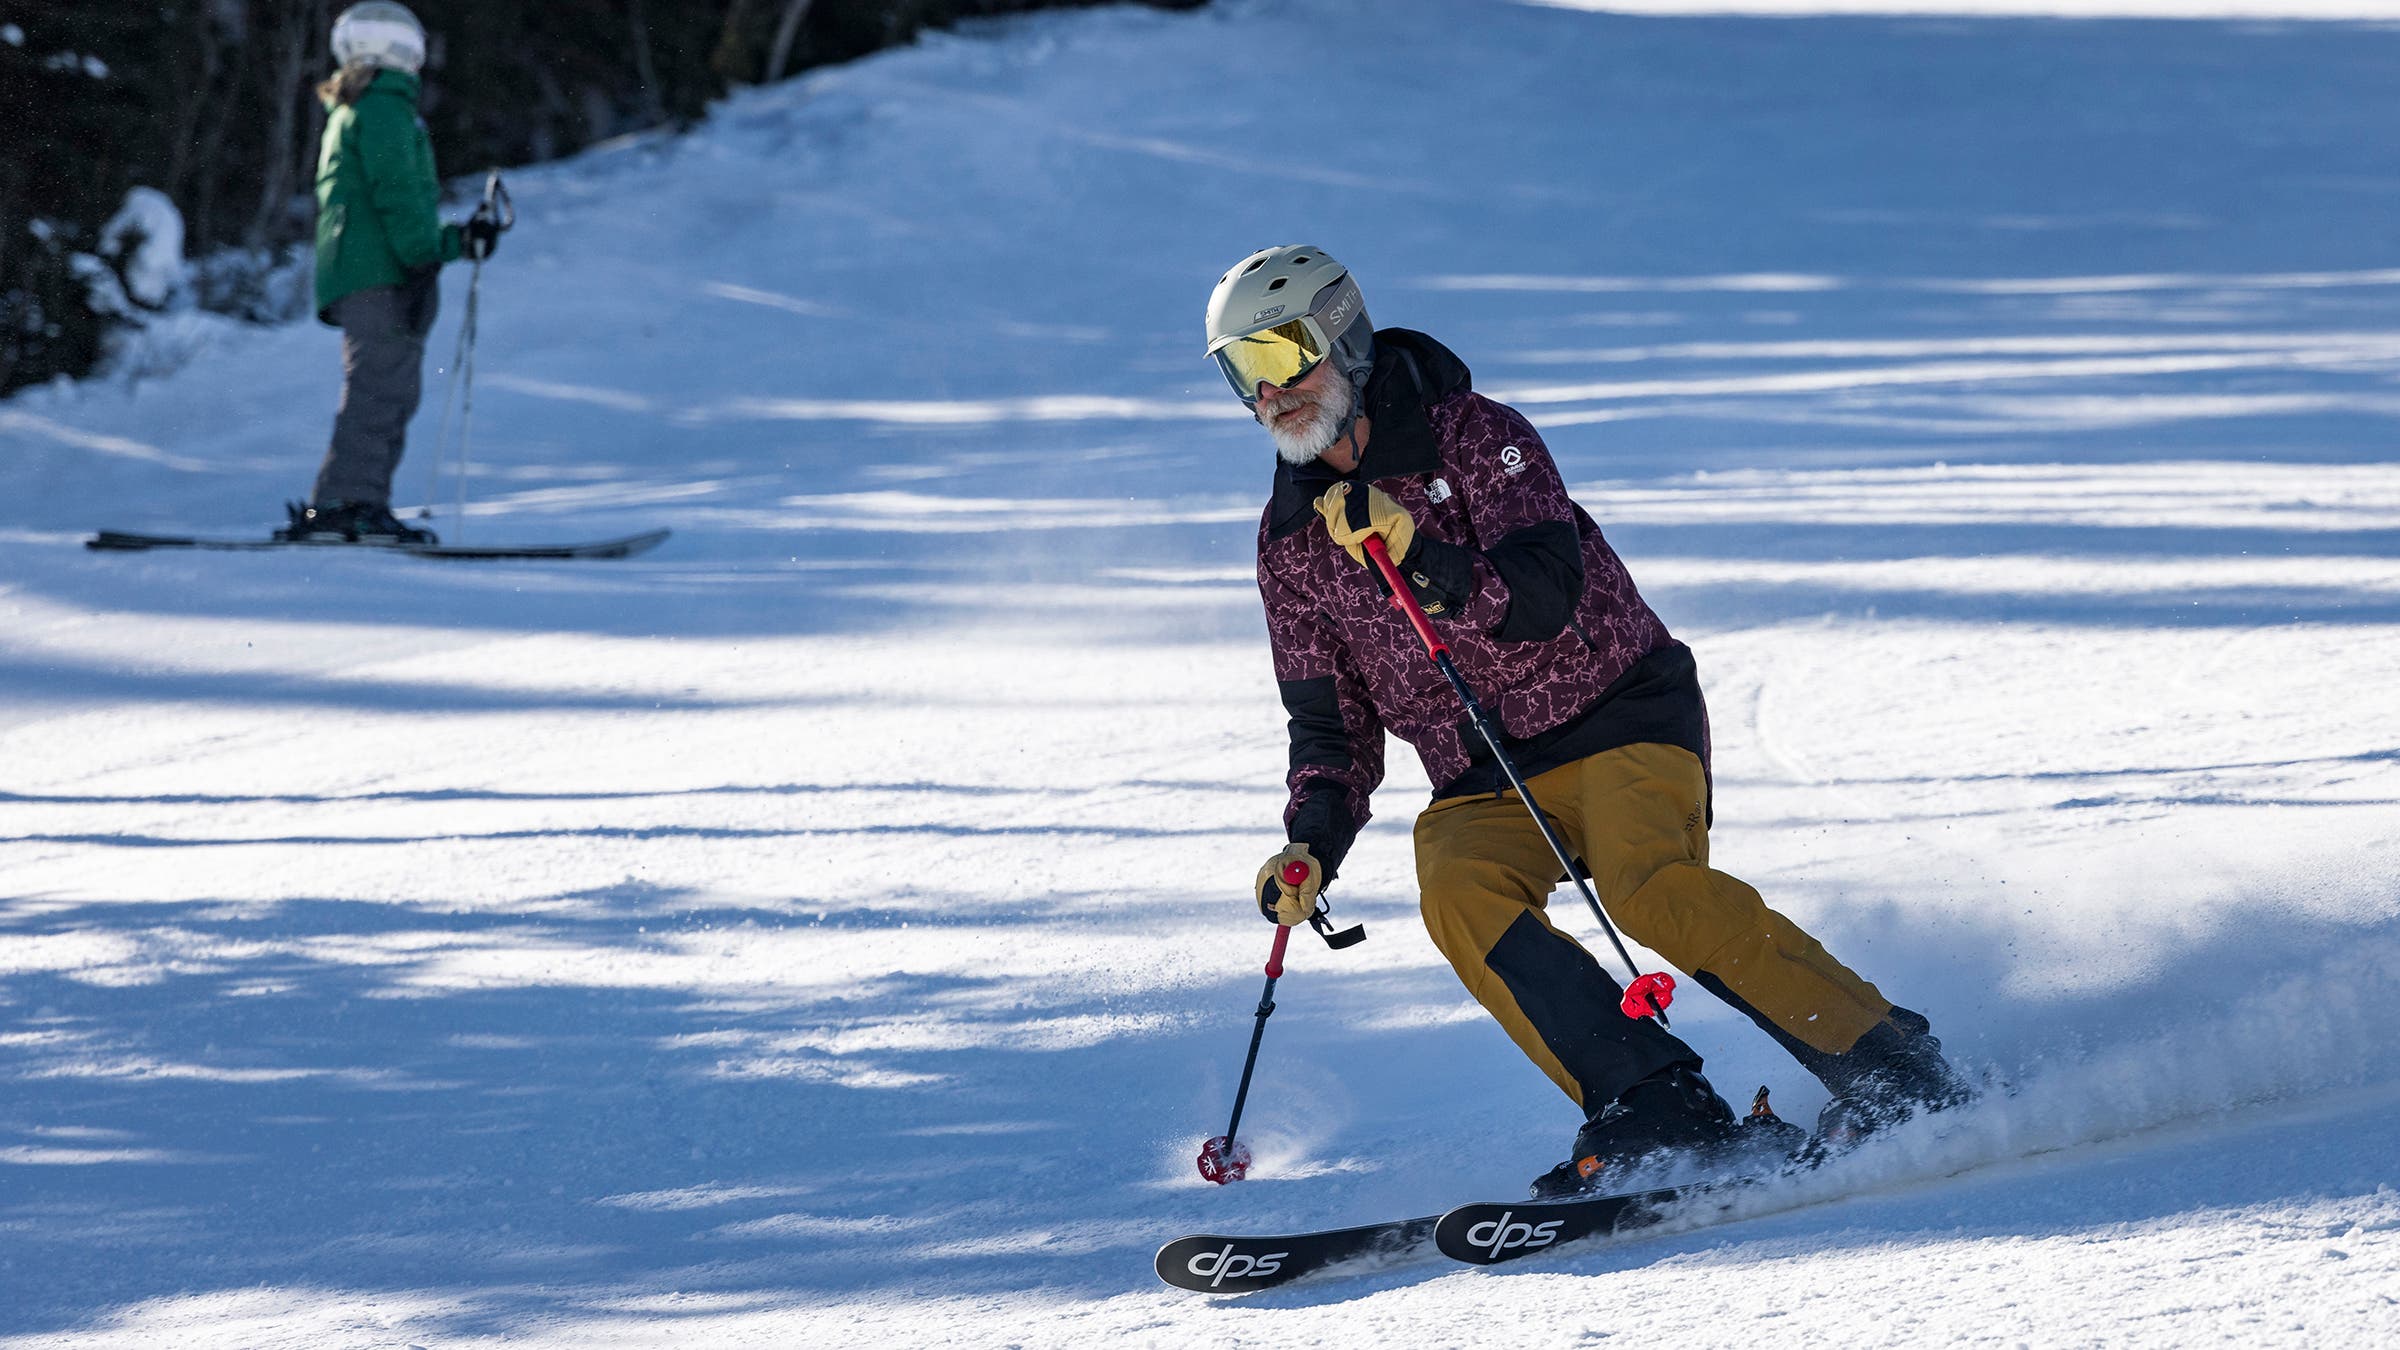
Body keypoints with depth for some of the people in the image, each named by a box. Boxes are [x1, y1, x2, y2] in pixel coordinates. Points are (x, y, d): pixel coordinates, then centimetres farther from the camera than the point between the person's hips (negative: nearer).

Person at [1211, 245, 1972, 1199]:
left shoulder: (1473, 437, -7)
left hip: (1617, 716, -5)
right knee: (1458, 892, -28)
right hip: (1483, 783, 5)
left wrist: (1427, 563, -36)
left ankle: (1894, 1073, -23)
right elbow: (1332, 725, 16)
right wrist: (1313, 842, -1)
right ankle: (1653, 1114, -33)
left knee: (1650, 887, -31)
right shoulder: (1291, 539, 10)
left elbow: (1545, 595, -21)